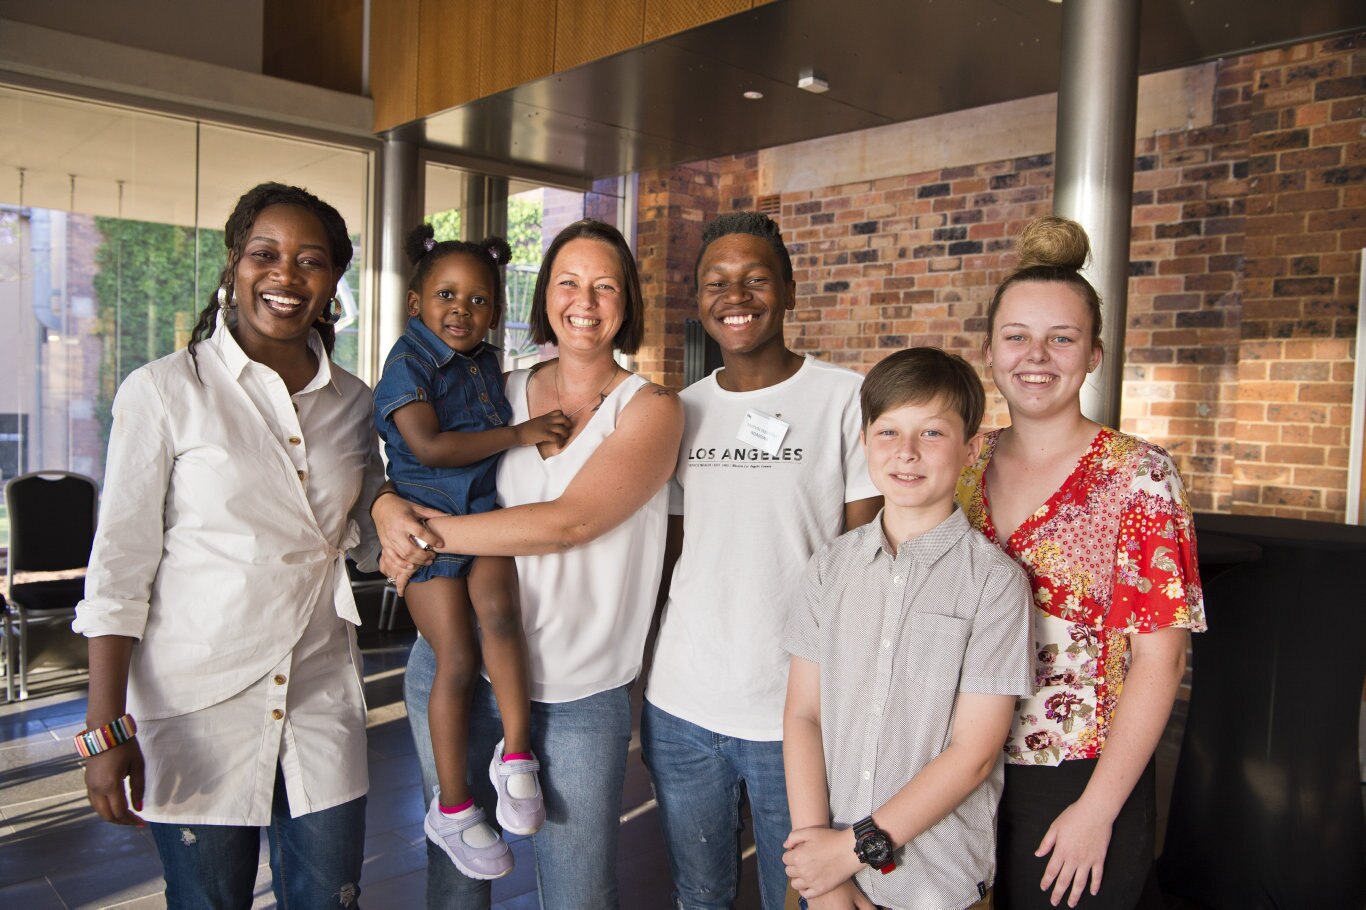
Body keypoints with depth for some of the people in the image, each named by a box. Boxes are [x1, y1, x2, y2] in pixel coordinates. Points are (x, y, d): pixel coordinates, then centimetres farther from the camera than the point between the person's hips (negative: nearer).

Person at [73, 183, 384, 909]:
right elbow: (119, 568, -7)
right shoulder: (163, 392, -6)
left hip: (321, 709, 3)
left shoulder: (351, 401, 6)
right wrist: (106, 730, -10)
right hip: (198, 709, -3)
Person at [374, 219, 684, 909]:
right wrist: (389, 508, -11)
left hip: (580, 695, -3)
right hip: (457, 670, 3)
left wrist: (427, 532, -15)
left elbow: (568, 521, -18)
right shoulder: (498, 394, 6)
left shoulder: (650, 409, -5)